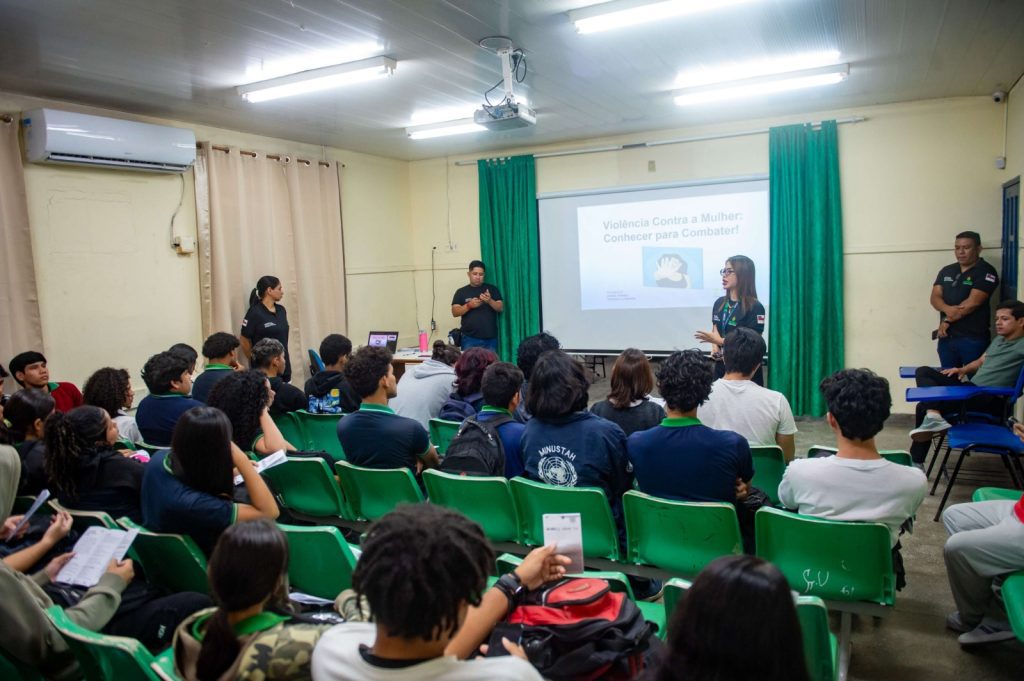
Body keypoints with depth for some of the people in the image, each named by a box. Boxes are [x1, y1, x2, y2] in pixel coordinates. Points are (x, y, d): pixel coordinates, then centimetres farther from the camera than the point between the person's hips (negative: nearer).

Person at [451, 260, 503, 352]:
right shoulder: (461, 292, 7)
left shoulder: (492, 289, 8)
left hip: (490, 339, 1)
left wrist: (490, 301, -17)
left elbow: (501, 308, 3)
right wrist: (469, 305, -18)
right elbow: (455, 312, 0)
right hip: (470, 339, -1)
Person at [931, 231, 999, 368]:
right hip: (946, 337, 6)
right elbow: (935, 297, 4)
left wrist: (947, 321, -11)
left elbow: (972, 303, -15)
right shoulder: (946, 271, 13)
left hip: (973, 338, -5)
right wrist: (947, 309, -18)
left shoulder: (986, 272, -5)